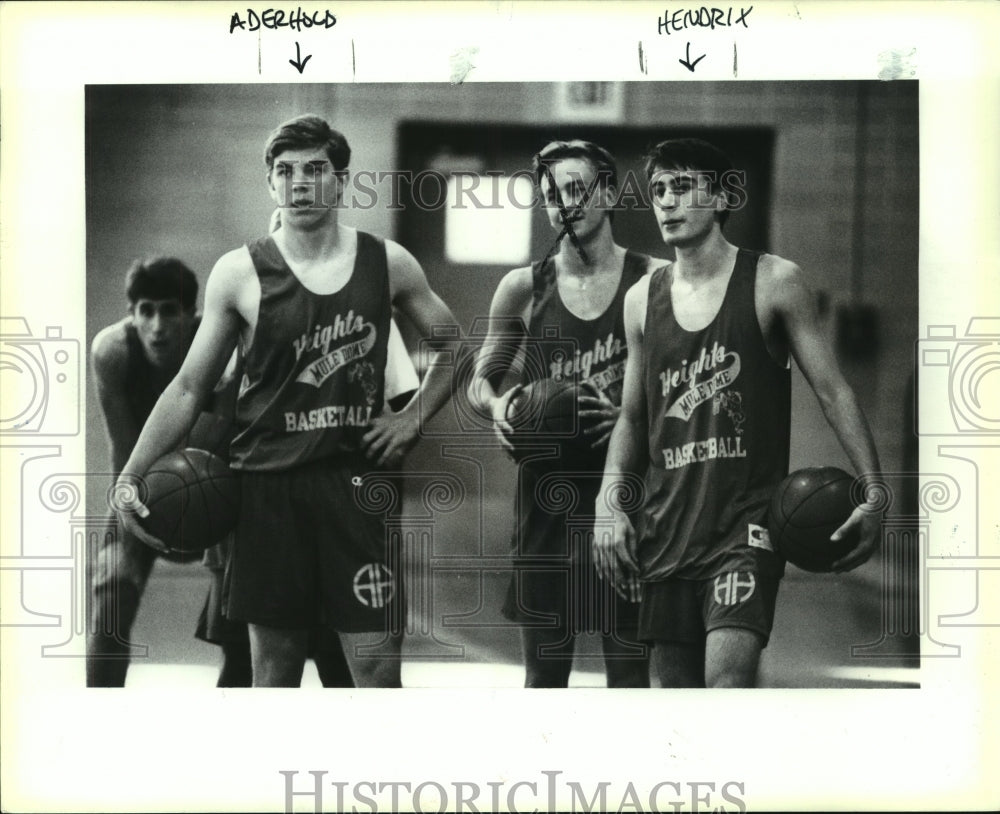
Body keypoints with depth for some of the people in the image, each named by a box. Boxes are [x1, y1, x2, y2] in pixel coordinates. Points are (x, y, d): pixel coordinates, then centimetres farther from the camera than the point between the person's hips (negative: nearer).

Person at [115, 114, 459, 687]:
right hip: (268, 484, 0)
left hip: (355, 479, 0)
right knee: (274, 670, 6)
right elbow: (189, 388, 5)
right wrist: (130, 476, -4)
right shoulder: (240, 273, 1)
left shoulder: (386, 263, 4)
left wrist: (413, 418, 3)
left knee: (378, 669, -4)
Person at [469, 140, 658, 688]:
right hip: (547, 492, 2)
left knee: (629, 666, 0)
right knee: (544, 669, 7)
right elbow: (481, 378, 15)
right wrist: (496, 406, -8)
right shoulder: (524, 287, 6)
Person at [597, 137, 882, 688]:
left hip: (747, 519, -4)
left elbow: (833, 391, -1)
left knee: (727, 680, -21)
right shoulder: (643, 299, 11)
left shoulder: (773, 283, -1)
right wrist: (610, 503, 3)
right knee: (676, 686, 6)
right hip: (667, 527, 5)